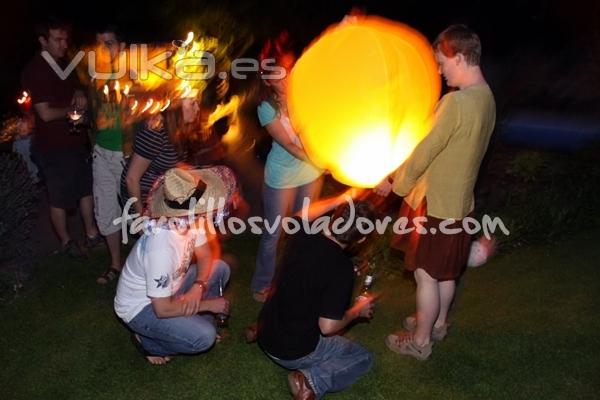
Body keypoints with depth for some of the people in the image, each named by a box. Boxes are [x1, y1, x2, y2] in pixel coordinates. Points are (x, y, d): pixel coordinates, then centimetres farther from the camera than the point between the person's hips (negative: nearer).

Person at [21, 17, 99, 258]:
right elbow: (46, 114, -21)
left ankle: (92, 233, 32)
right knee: (60, 198, 8)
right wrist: (73, 107, -7)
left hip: (76, 141, 8)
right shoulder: (34, 71, -17)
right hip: (53, 147, -7)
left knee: (86, 188, 17)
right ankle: (66, 241, 27)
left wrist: (79, 94, -3)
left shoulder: (64, 63, 6)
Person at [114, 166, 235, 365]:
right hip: (140, 307, -7)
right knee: (204, 337, -22)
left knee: (220, 269, 1)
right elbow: (162, 310, -30)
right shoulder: (162, 248, -39)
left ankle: (199, 321, 16)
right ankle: (147, 342, 4)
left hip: (166, 289, 8)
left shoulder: (190, 219, -18)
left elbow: (205, 254, 0)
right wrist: (208, 304, -19)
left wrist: (198, 287, -19)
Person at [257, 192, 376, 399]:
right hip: (294, 351, -6)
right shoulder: (342, 269, -27)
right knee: (364, 359, 13)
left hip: (266, 333, 7)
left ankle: (258, 330, 17)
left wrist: (340, 200, 17)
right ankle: (312, 380, -9)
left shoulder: (301, 235, -13)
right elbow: (327, 327, -24)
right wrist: (358, 310, -6)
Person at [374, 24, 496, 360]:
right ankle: (438, 323, 42)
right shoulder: (486, 97, 3)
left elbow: (424, 153, -20)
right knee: (446, 272, 23)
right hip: (460, 200, 8)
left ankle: (420, 340, 22)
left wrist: (394, 185, -6)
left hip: (435, 203, -8)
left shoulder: (455, 102, -26)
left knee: (426, 274, 7)